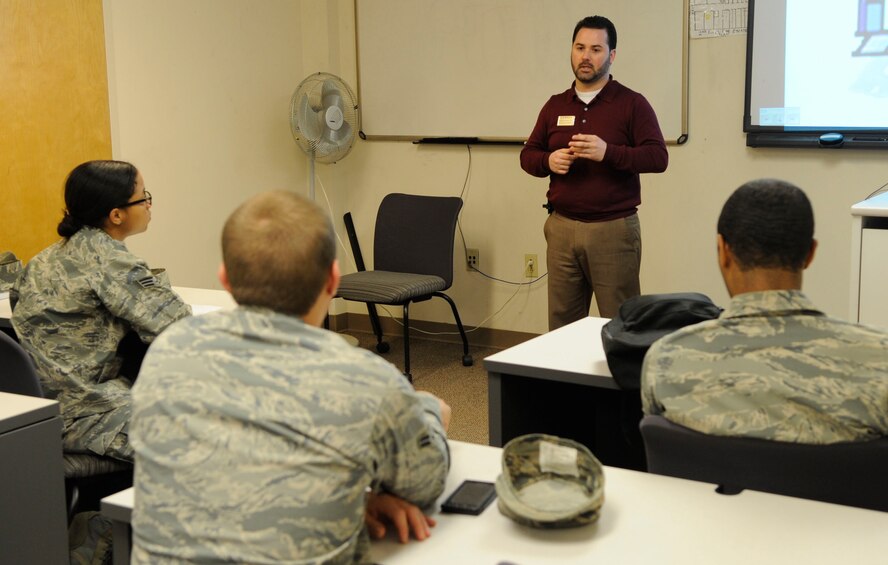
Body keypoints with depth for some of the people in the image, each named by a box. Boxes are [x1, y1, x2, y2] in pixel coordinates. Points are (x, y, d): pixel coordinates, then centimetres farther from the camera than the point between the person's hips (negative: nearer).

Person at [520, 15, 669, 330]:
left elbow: (658, 157, -9)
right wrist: (548, 161, -7)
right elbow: (528, 155, 17)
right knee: (561, 323, 9)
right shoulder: (555, 106, 13)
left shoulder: (632, 104, -2)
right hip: (561, 228, 4)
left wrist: (608, 152, -23)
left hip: (614, 229, -4)